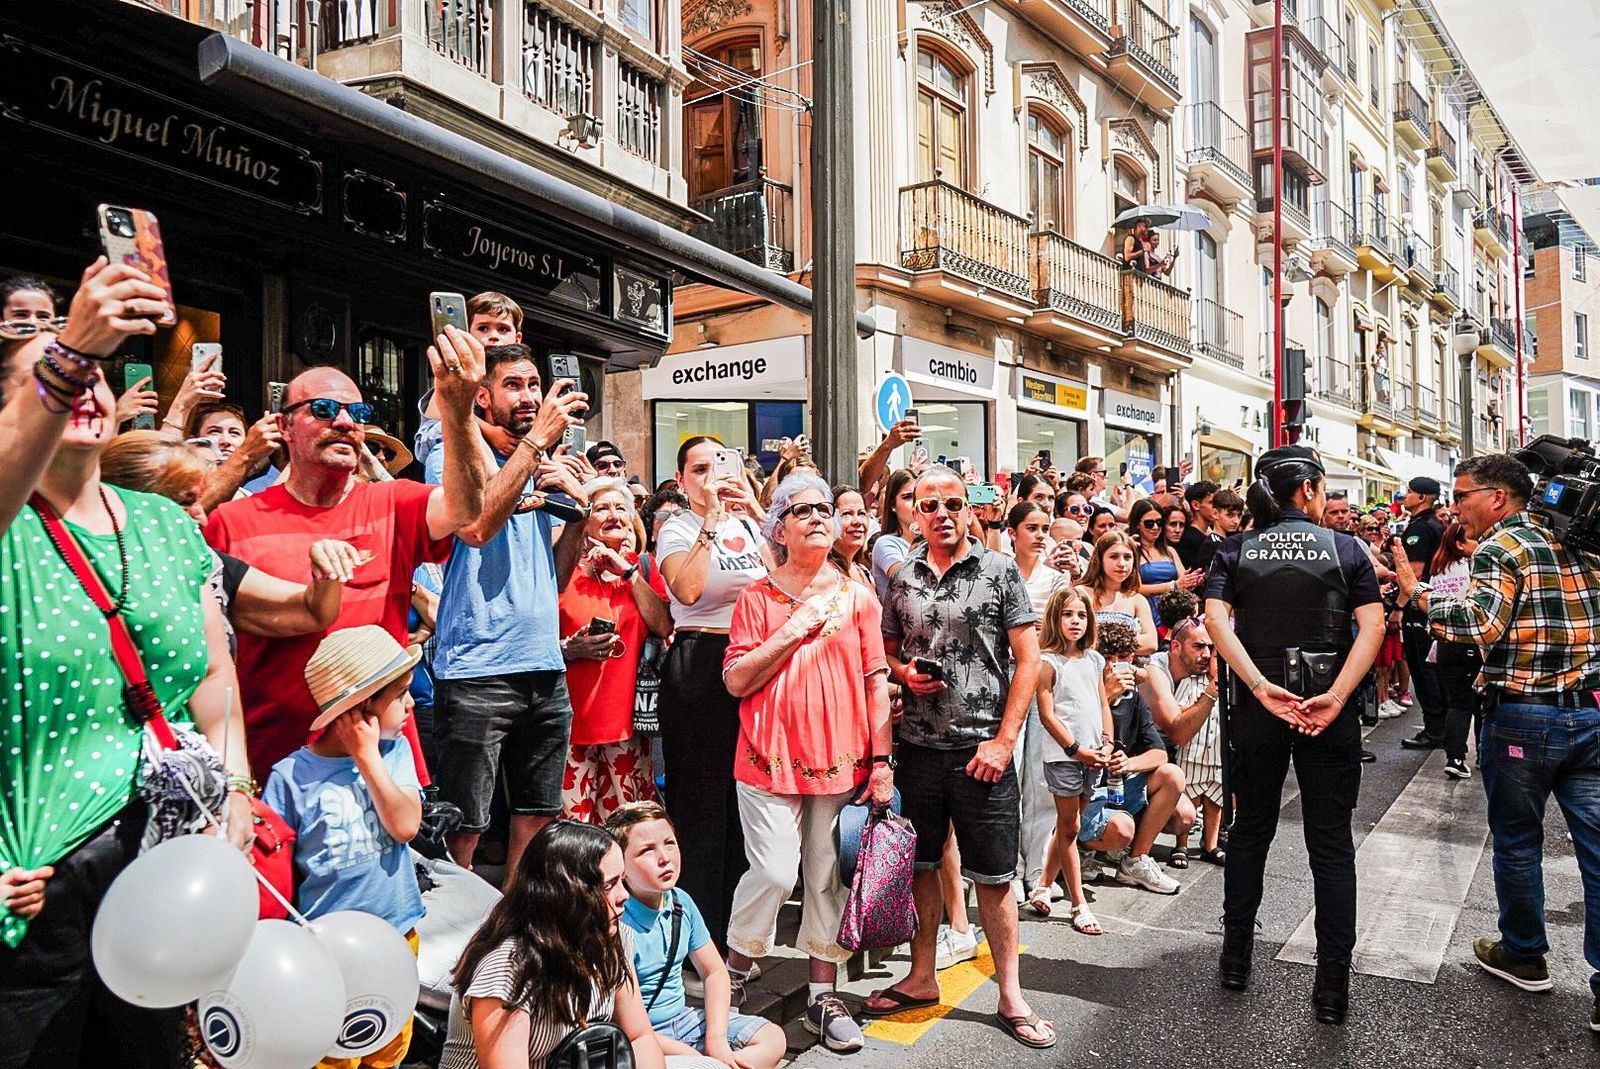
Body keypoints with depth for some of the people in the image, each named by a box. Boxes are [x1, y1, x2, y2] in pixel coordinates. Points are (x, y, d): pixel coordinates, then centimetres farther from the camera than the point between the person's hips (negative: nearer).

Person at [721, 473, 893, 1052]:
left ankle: (823, 994, 22)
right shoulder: (757, 597, 3)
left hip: (842, 759, 2)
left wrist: (882, 759, 1)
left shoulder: (856, 595, 7)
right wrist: (792, 631, -11)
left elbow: (877, 681, 6)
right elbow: (735, 680, -2)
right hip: (772, 758, -2)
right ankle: (734, 972, 19)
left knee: (829, 878, 7)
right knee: (774, 872, -7)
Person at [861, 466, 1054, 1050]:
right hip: (919, 745, 3)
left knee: (994, 874, 4)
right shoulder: (902, 578, 6)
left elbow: (1028, 659, -4)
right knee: (919, 864, 13)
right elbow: (887, 650, 17)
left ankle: (1010, 996, 19)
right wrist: (905, 673, -7)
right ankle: (922, 977, 30)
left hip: (982, 748, -3)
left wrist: (1004, 739, -10)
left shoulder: (999, 571, -3)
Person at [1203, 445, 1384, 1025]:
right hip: (1329, 708, -1)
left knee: (1250, 829, 16)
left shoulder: (1236, 549, 4)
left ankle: (1235, 957, 24)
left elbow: (1216, 618, -11)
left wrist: (1262, 687, -17)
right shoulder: (1344, 548, 1)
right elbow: (1372, 624, -11)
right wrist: (1337, 695, -18)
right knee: (1331, 844, 5)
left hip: (1258, 708, 2)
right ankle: (1333, 983, 8)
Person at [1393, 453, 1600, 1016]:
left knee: (1517, 842, 12)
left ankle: (1524, 955, 27)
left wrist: (1419, 594, -16)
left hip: (1522, 717, -6)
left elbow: (1484, 622, -26)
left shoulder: (1500, 549, -11)